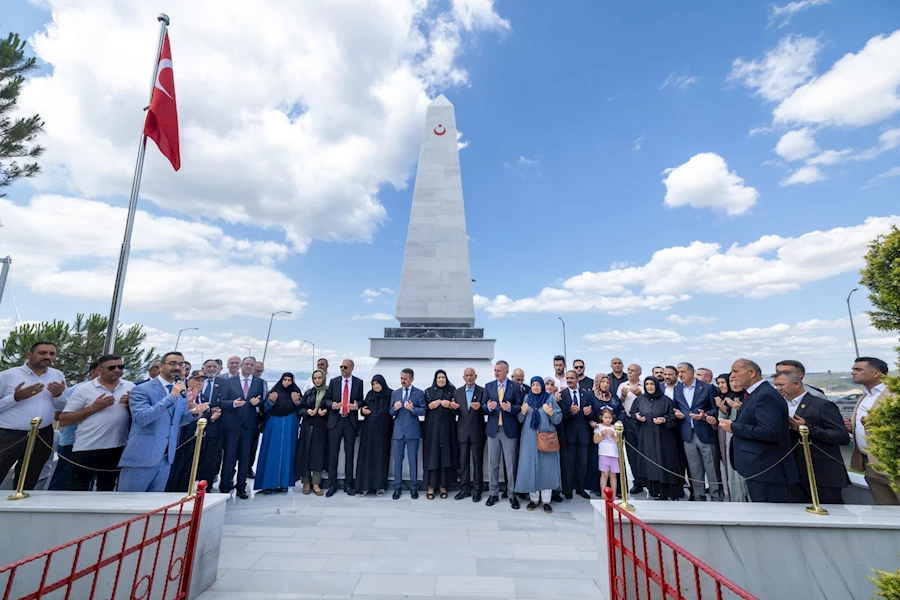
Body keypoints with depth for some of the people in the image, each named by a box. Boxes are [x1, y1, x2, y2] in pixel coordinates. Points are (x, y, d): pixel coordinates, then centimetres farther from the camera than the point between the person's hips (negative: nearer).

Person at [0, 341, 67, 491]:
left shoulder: (58, 376, 4)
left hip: (42, 437, 4)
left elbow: (64, 408, 7)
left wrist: (58, 395, -12)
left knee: (26, 485, 19)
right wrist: (16, 398, -21)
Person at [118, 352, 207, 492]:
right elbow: (140, 418, -24)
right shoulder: (141, 389, -10)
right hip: (141, 457, -6)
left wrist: (193, 412, -6)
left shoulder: (182, 392, 8)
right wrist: (171, 396, -29)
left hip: (166, 457, 6)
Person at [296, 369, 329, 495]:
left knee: (319, 454, -1)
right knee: (306, 453, 2)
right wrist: (307, 411, -10)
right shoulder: (308, 393, 10)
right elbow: (301, 408, 9)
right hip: (308, 426, 2)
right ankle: (306, 483, 11)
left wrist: (326, 411, -15)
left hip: (322, 427, -2)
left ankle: (316, 483, 6)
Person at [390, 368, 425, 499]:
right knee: (397, 460, 7)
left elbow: (423, 411, -6)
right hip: (398, 431, 3)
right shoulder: (395, 393, 9)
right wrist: (395, 408, -14)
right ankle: (397, 487, 18)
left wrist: (413, 408, -22)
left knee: (413, 460, 5)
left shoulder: (419, 393, 0)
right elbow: (391, 412, 8)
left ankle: (413, 487, 16)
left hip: (412, 432, -2)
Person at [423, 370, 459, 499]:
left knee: (445, 454, 1)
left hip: (447, 428, 0)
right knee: (432, 455, -1)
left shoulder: (452, 391, 6)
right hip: (432, 428, 0)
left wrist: (450, 405, -15)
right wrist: (430, 406, -11)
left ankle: (443, 485, 11)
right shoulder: (428, 391, 8)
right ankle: (431, 486, 6)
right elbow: (423, 409, 7)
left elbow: (457, 409, 3)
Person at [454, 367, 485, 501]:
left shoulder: (482, 391, -4)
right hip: (462, 431, 3)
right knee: (463, 461, 9)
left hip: (477, 432, -3)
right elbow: (456, 412, 6)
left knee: (477, 462, 6)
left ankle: (477, 490, 17)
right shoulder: (457, 392, 6)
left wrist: (479, 408, -26)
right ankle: (464, 489, 21)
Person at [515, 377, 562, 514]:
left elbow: (558, 419, -3)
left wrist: (551, 413, -22)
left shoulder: (550, 398, -2)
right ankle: (534, 499, 16)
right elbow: (521, 420, 9)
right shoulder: (526, 398, 6)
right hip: (529, 439, 2)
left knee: (546, 467, 2)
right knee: (530, 467, 3)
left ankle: (546, 501, 13)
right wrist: (523, 412, -11)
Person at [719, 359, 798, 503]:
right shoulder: (755, 394, 13)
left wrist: (733, 427, -21)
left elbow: (770, 431, -28)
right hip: (760, 468, 10)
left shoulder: (766, 395, -18)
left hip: (766, 470, -10)